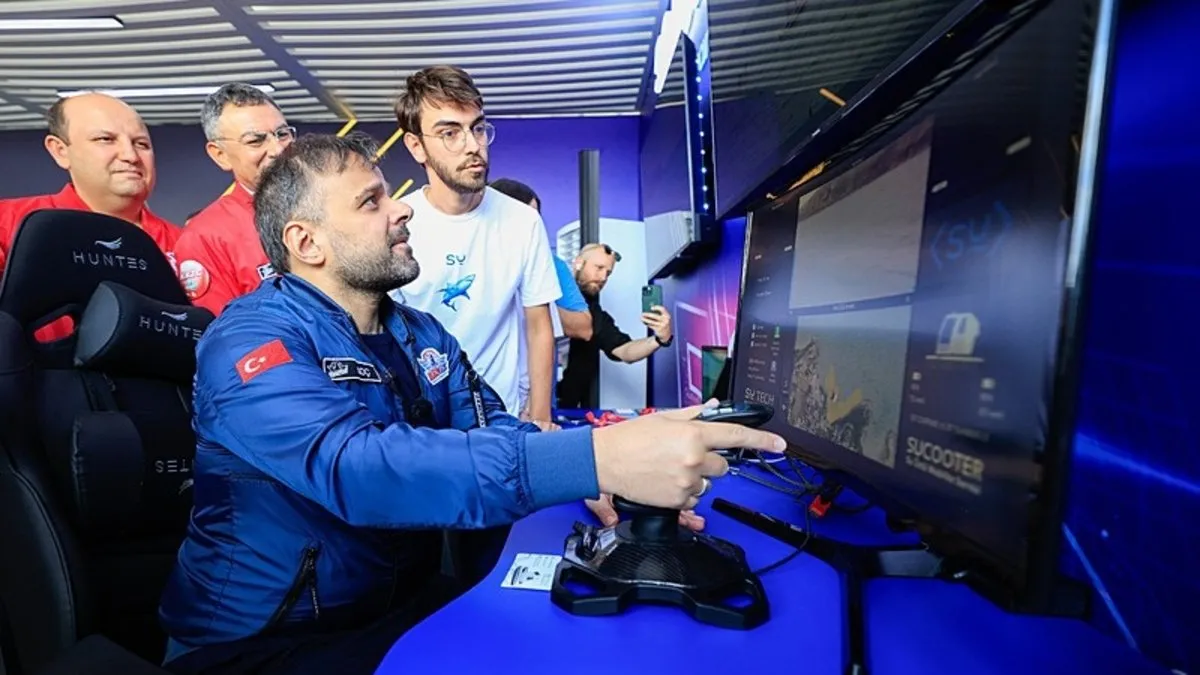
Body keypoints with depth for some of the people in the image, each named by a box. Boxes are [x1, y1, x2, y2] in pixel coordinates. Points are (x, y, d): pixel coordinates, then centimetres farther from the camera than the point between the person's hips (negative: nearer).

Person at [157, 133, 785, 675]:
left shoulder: (421, 334, 3)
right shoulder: (250, 343, -19)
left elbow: (493, 433, -2)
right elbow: (356, 467, -36)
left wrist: (610, 477, -22)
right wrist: (594, 459, -45)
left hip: (404, 605, 6)